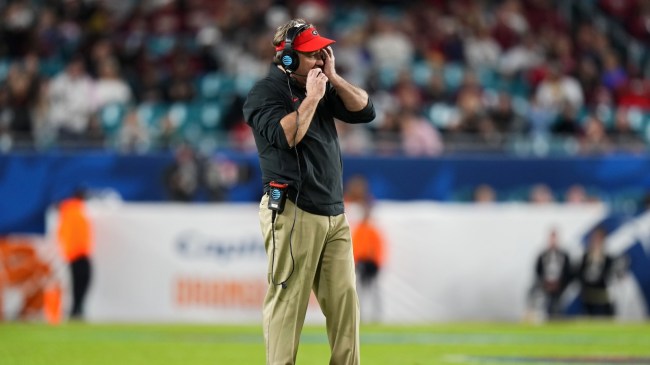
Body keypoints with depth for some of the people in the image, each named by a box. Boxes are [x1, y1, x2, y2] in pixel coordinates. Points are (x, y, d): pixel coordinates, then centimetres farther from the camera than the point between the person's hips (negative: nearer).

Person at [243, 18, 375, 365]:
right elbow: (286, 136, -19)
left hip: (333, 214, 7)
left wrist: (333, 78, 3)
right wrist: (312, 98, -12)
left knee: (345, 297, 4)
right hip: (292, 213, -7)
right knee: (287, 302, -8)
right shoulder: (265, 92, -4)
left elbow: (365, 111, 11)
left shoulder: (322, 87, 18)